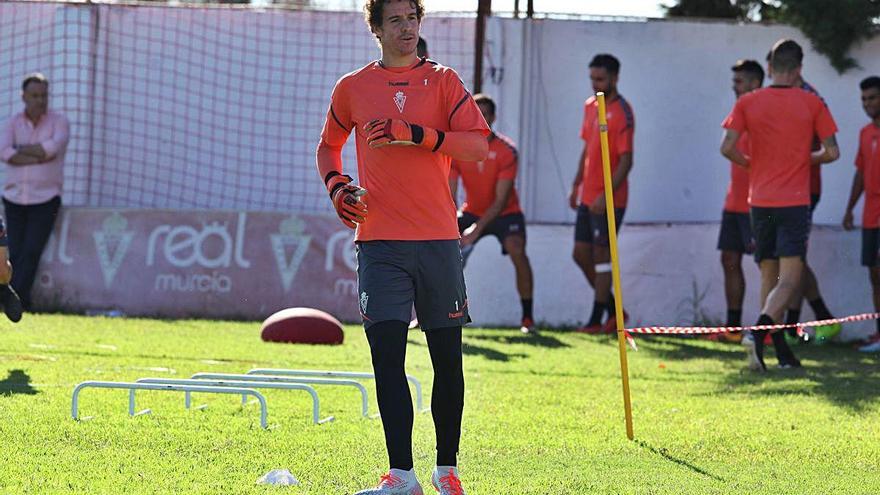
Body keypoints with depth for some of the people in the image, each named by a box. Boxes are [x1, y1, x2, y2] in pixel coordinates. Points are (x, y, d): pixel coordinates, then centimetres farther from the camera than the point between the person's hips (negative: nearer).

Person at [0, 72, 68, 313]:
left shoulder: (59, 122, 1)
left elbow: (54, 148, -19)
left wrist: (20, 149, -10)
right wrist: (39, 158, -18)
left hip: (45, 200, -2)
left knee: (31, 252, -13)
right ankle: (23, 304, -1)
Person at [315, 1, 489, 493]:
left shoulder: (443, 82, 5)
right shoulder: (352, 88, 9)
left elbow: (479, 145, -7)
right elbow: (329, 146, 25)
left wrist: (415, 134, -18)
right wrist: (336, 186, 4)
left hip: (439, 239, 0)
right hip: (380, 242, 0)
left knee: (447, 358, 5)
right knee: (387, 355, -10)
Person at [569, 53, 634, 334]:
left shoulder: (621, 113, -14)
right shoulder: (590, 107, 12)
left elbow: (626, 161, -17)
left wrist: (606, 195, -23)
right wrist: (577, 185, 18)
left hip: (609, 200, -9)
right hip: (588, 196, 9)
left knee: (601, 254, -4)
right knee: (581, 253, 10)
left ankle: (597, 320, 3)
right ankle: (613, 310, 21)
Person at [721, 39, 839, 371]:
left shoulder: (748, 103, 1)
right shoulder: (812, 104, -2)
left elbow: (727, 147, -6)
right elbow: (831, 152, -3)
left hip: (760, 203, 3)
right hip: (795, 203, -3)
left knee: (769, 276, 13)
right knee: (789, 278, -7)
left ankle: (782, 351, 12)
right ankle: (758, 333, -30)